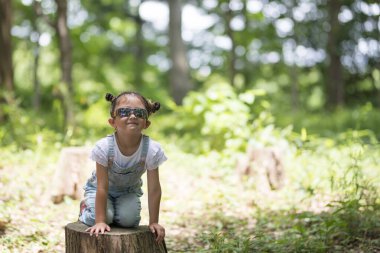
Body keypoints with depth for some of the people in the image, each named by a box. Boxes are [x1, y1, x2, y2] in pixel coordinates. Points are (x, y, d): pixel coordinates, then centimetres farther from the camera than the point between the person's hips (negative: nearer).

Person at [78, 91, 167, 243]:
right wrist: (100, 221, -28)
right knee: (98, 217, -25)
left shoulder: (152, 149, -30)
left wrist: (153, 222, -19)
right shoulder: (104, 147, -34)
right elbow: (102, 187, -28)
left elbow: (154, 189, -22)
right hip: (99, 188, -1)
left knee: (128, 219, -22)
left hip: (129, 191, 2)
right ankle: (86, 208, 12)